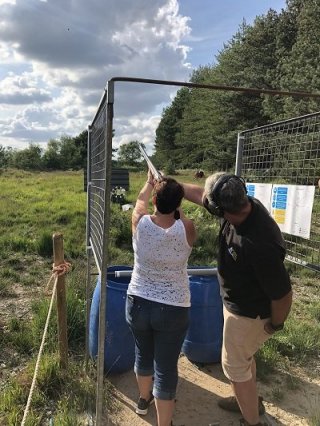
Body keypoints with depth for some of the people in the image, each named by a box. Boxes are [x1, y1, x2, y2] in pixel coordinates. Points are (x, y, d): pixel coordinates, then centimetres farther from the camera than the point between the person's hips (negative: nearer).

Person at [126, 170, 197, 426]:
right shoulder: (186, 229, -17)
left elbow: (141, 200, 11)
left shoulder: (140, 222, -12)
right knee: (166, 368, 10)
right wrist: (172, 194, 22)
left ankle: (144, 400, 54)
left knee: (144, 354, 27)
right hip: (174, 309, -3)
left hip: (138, 302, 3)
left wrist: (151, 181, 30)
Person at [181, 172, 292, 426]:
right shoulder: (243, 204, -17)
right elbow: (201, 194, -1)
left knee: (234, 365, 13)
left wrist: (275, 324, -11)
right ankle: (251, 401, 53)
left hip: (250, 314, -9)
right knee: (243, 354, 28)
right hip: (239, 303, 9)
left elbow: (284, 294, -29)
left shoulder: (260, 245, -41)